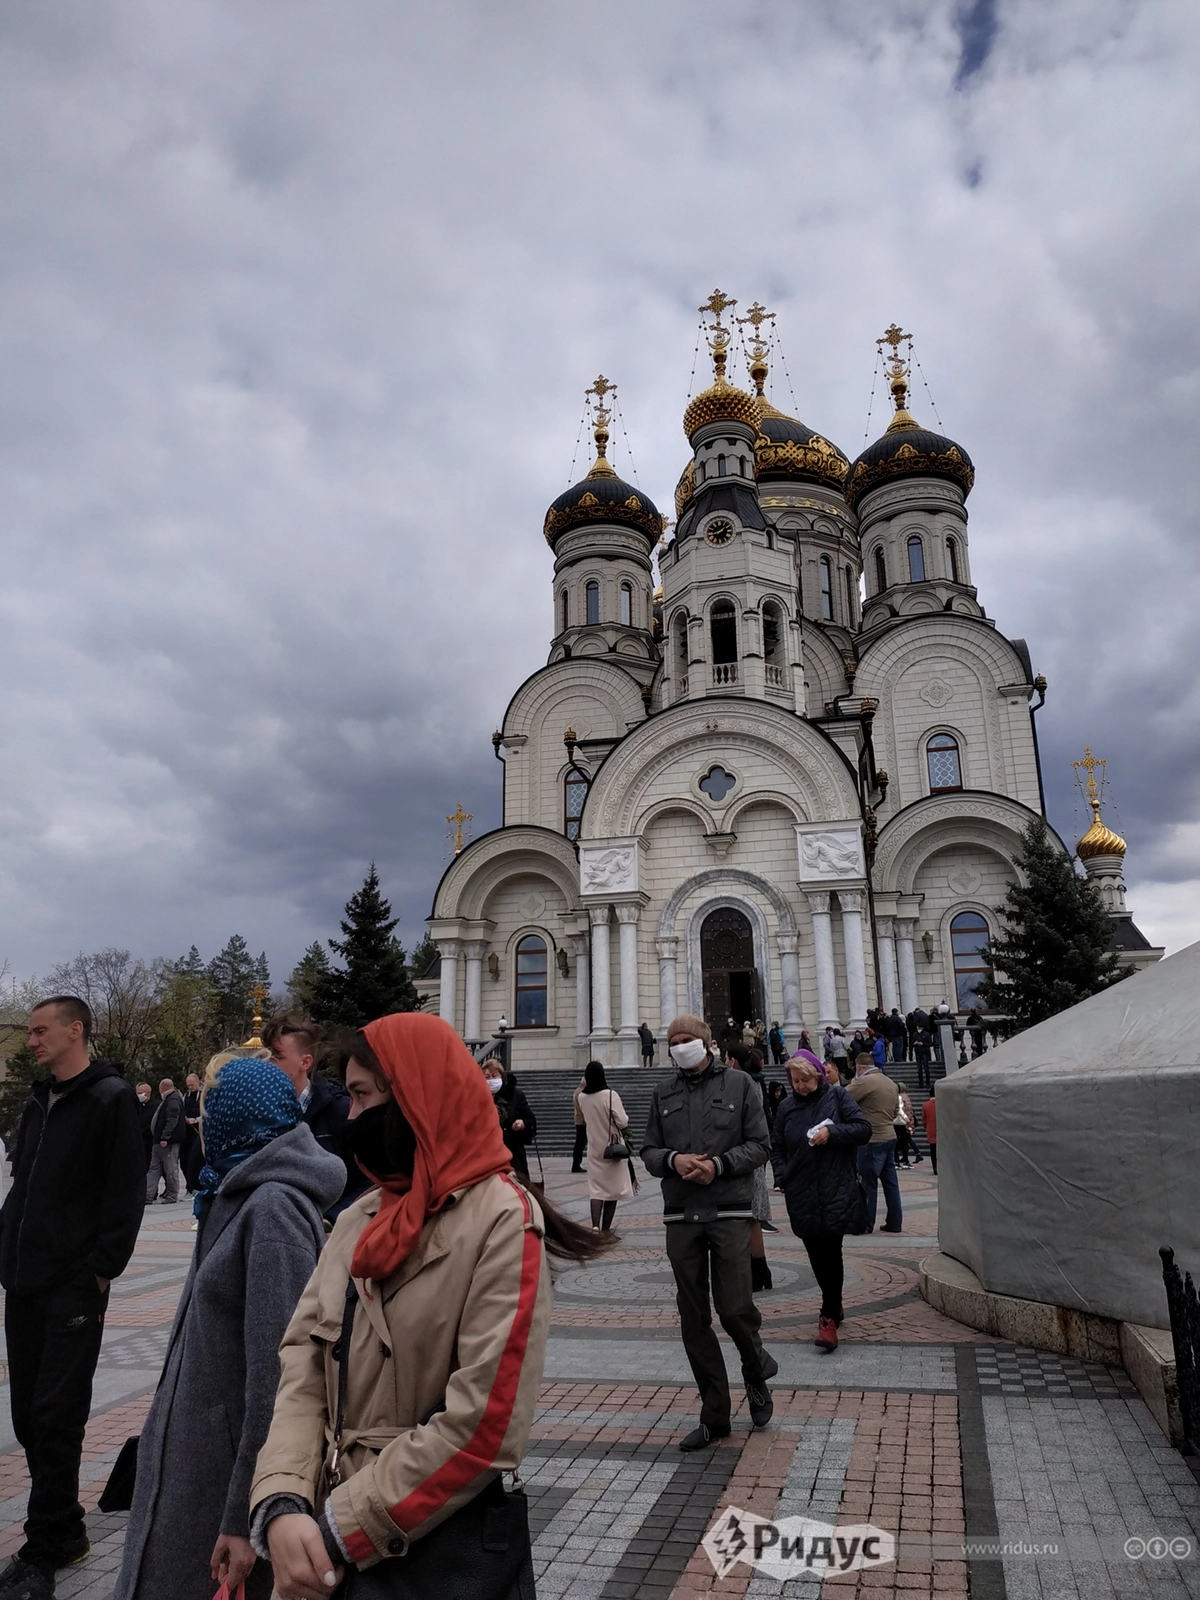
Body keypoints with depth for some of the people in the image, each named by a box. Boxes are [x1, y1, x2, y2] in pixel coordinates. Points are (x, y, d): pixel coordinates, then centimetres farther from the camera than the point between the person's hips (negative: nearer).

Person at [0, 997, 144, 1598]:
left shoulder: (110, 1099, -10)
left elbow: (126, 1194, -13)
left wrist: (101, 1270, -15)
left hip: (74, 1288, -8)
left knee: (56, 1417, -2)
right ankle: (64, 1532, 27)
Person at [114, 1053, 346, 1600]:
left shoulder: (274, 1208, -24)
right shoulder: (236, 1196, 7)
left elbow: (277, 1369, -26)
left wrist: (244, 1520, -23)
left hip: (235, 1459, -8)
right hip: (200, 1449, 8)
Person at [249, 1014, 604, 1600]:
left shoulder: (502, 1220, -17)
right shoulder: (358, 1220, 5)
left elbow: (483, 1427, -22)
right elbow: (302, 1363, -2)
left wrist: (338, 1532, -17)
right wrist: (281, 1504, -18)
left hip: (446, 1550, -6)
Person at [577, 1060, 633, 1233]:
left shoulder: (582, 1098, -5)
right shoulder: (610, 1095, -18)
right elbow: (622, 1122, -20)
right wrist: (625, 1114, 3)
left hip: (594, 1150, 3)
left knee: (596, 1190, 5)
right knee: (612, 1191, 10)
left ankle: (596, 1227, -14)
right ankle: (605, 1230, 13)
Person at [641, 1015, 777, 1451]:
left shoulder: (737, 1084, 3)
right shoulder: (662, 1094, 11)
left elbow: (758, 1145, 1)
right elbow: (649, 1151, 11)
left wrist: (718, 1164, -14)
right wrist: (673, 1159, -11)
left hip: (729, 1212, -3)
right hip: (681, 1217, 3)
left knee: (734, 1308, -5)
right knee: (694, 1320, 6)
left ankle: (757, 1376, 28)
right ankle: (714, 1415, 20)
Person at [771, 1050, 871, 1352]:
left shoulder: (838, 1096, -3)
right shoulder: (787, 1106, 7)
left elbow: (863, 1129, -7)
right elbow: (777, 1147, 15)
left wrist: (832, 1132, -19)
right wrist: (782, 1177, 1)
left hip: (836, 1191, -4)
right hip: (802, 1194, 4)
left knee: (830, 1252, -7)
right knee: (816, 1254, 12)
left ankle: (829, 1318, 1)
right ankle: (834, 1306, 31)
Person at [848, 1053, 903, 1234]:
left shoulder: (864, 1082, -14)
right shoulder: (891, 1083, 14)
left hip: (872, 1140, -8)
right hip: (890, 1137, 8)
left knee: (867, 1184, 0)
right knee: (890, 1182, 12)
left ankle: (865, 1224, 5)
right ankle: (894, 1222, 16)